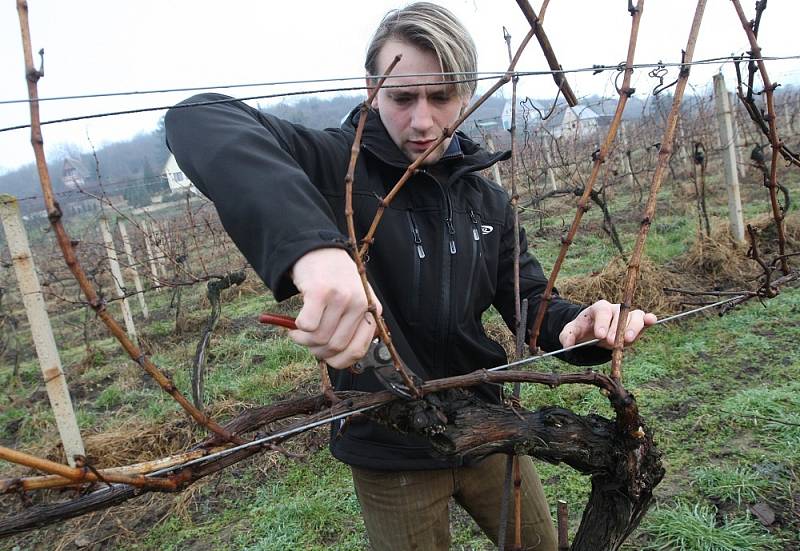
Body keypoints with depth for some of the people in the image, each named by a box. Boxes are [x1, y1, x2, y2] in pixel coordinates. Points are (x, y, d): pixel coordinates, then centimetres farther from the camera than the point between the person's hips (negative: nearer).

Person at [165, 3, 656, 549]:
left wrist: (582, 324, -24)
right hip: (389, 452, -4)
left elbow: (529, 299, 1)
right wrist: (310, 242, -53)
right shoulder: (335, 166, -18)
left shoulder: (489, 202, 0)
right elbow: (199, 118, -34)